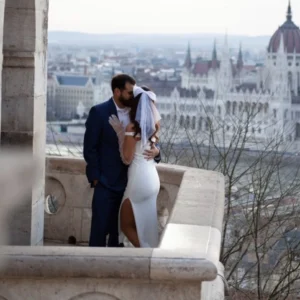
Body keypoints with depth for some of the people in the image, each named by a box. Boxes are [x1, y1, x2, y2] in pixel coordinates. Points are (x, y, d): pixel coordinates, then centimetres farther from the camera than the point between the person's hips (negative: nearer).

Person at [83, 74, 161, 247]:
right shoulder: (99, 112, -8)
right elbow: (90, 148, -7)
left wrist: (155, 151, -14)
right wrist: (95, 178, -10)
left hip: (128, 181, 5)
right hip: (106, 182, -4)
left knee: (120, 228, 11)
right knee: (100, 227, -2)